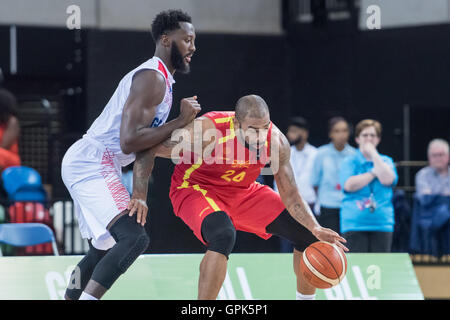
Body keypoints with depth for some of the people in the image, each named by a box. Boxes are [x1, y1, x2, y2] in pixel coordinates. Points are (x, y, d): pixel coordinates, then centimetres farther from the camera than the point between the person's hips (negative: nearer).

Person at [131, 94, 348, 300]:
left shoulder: (276, 141, -20)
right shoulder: (205, 131, -33)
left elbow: (290, 196, -11)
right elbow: (147, 151, -22)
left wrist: (316, 229, -26)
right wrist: (140, 195, -30)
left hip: (243, 191, 5)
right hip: (196, 189, -5)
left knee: (307, 234, 0)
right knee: (223, 235, -38)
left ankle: (305, 298, 23)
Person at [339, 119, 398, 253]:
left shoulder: (386, 161, 12)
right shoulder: (349, 162, 5)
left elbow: (387, 180, -10)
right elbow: (349, 185, -11)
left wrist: (373, 153, -5)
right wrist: (374, 173, -6)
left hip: (382, 223, 2)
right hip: (354, 224, -2)